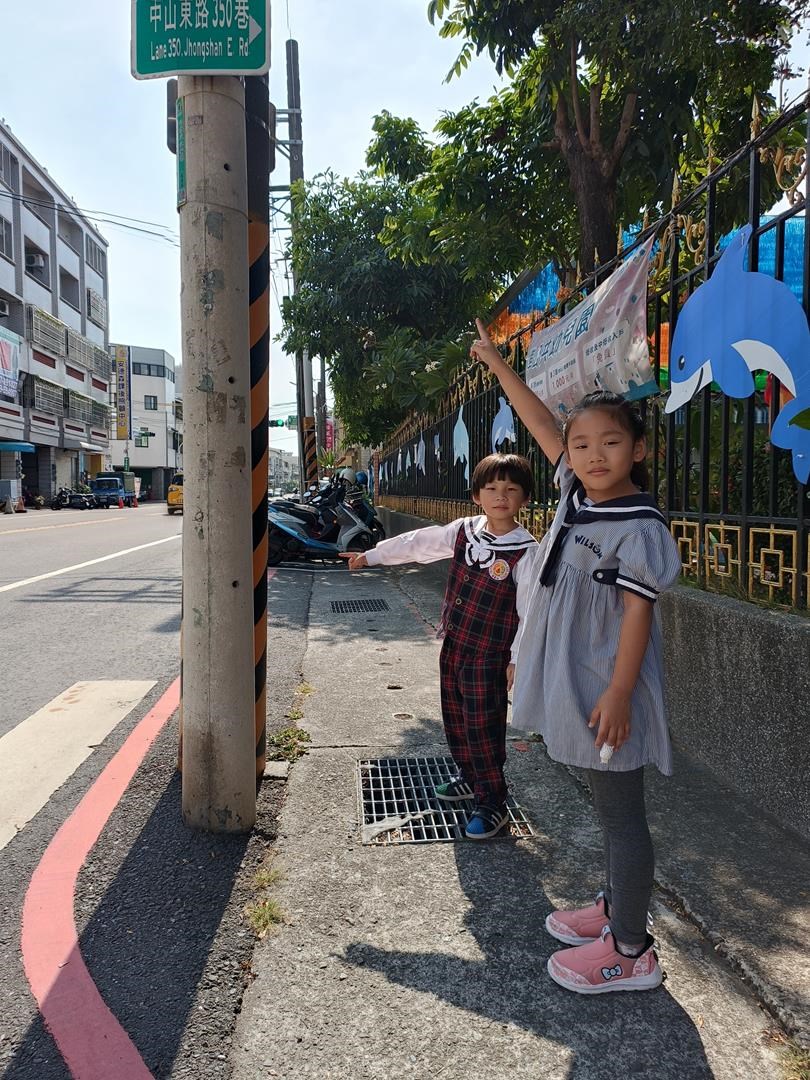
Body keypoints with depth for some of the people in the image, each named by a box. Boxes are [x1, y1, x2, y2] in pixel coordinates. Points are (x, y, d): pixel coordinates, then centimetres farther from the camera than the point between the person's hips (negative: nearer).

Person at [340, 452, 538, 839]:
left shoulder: (527, 552, -15)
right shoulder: (463, 531, 2)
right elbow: (418, 543, 12)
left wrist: (518, 660, -14)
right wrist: (371, 556, 19)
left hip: (489, 658, -6)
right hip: (452, 647, 6)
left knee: (484, 730, -1)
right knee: (454, 721, 19)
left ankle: (492, 804, 16)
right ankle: (469, 779, 40)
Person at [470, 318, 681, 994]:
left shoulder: (639, 527, -18)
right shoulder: (578, 493, 5)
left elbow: (637, 613, -19)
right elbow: (541, 423, 14)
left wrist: (617, 694, -22)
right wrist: (496, 363, 21)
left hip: (609, 687, -8)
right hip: (575, 679, 9)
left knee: (621, 812, 2)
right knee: (608, 806, 21)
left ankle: (631, 951, 16)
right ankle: (615, 906, 38)